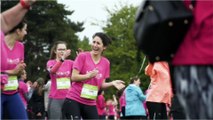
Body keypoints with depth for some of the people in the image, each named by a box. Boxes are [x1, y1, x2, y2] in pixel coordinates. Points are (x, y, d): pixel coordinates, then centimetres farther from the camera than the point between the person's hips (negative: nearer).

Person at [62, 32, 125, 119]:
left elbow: (101, 84, 10)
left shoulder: (105, 63, 6)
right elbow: (73, 77, -10)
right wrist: (89, 76, -23)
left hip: (91, 103, 4)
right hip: (73, 100, -4)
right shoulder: (83, 56, -6)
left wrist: (112, 83, -8)